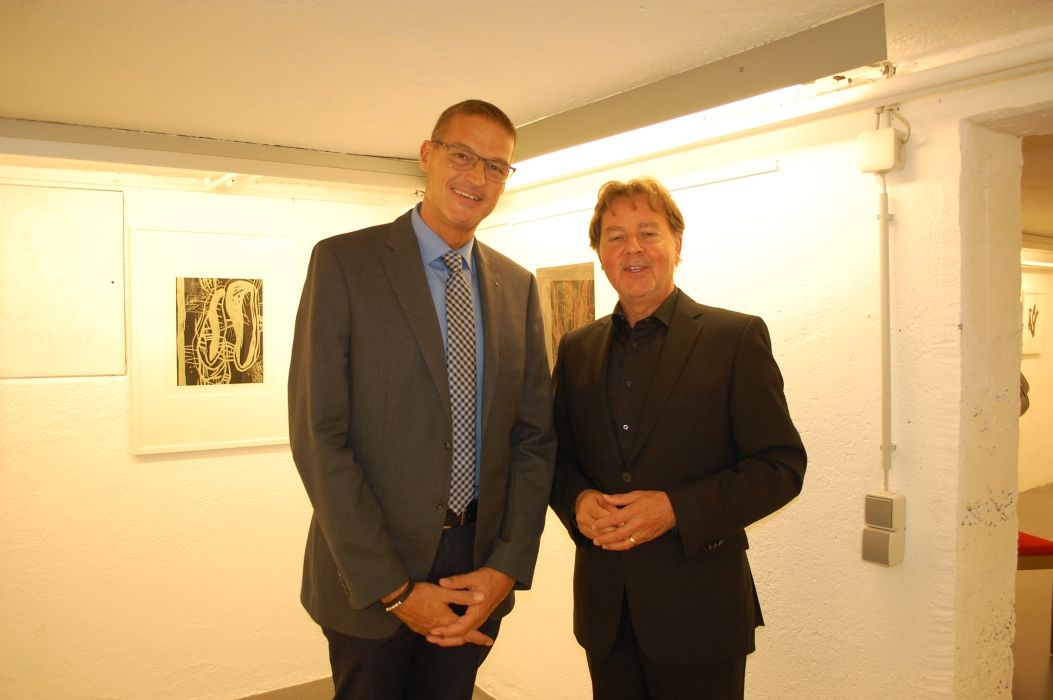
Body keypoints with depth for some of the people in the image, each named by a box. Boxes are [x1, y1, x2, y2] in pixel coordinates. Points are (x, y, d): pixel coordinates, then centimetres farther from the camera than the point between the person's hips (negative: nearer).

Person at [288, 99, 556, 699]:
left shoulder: (517, 285, 5)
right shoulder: (344, 261, -9)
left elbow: (535, 433, 4)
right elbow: (318, 436, -14)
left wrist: (508, 565, -6)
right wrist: (394, 588, -15)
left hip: (480, 573, 4)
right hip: (370, 580, -3)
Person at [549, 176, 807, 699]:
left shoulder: (736, 338, -6)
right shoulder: (577, 349, 7)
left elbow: (782, 465, -8)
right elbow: (557, 454, 12)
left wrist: (677, 509, -19)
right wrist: (577, 500, -10)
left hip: (698, 608, -3)